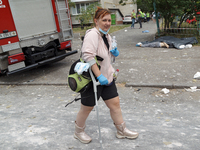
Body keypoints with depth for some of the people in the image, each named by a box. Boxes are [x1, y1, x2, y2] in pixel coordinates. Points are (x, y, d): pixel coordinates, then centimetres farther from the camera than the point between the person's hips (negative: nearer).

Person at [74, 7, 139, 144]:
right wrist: (99, 76, -33)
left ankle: (122, 130, 31)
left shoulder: (107, 36, 10)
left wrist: (115, 53, 2)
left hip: (107, 77, 8)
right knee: (87, 107, 9)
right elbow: (88, 56, -31)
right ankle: (79, 132, 34)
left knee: (115, 103, 12)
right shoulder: (92, 34, -19)